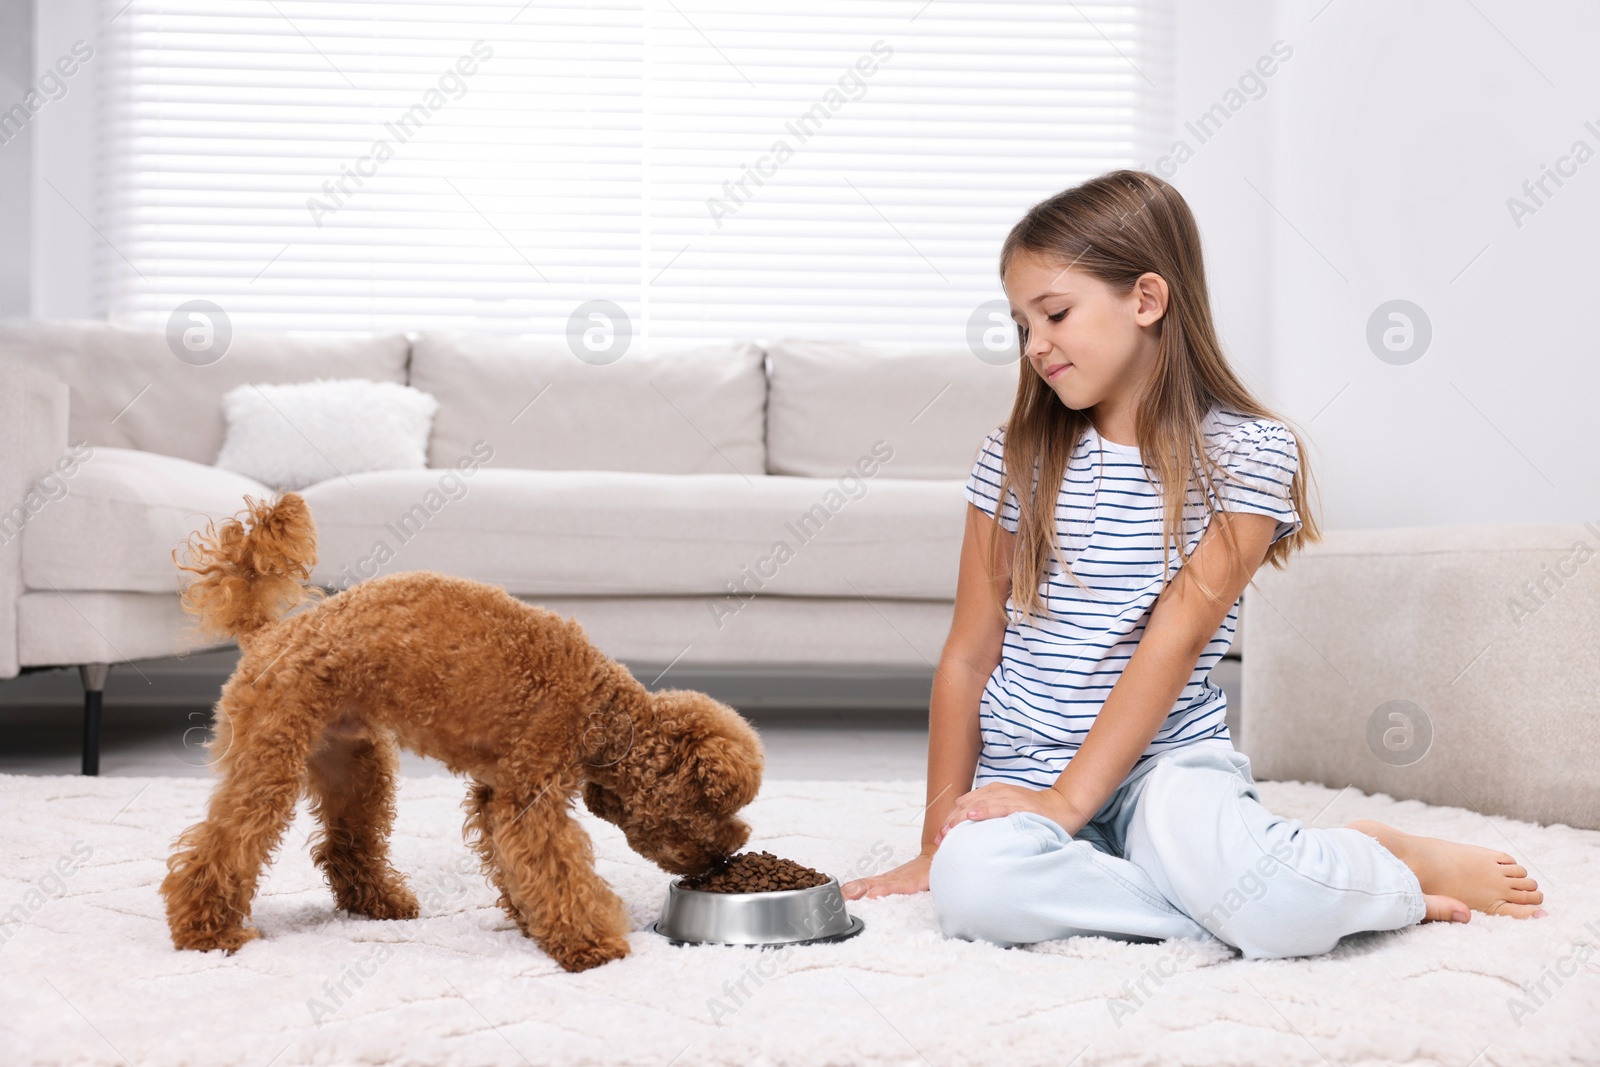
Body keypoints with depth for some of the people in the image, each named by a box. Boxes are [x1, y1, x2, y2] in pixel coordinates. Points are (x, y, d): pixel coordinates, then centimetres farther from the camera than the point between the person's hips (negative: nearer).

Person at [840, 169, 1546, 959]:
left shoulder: (1246, 452, -4)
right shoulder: (1017, 455, 6)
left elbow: (1177, 637, -12)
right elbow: (969, 656, 7)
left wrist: (1067, 801, -18)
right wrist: (938, 836, 3)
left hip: (1165, 755, -4)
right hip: (1017, 774, 4)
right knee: (971, 881, -32)